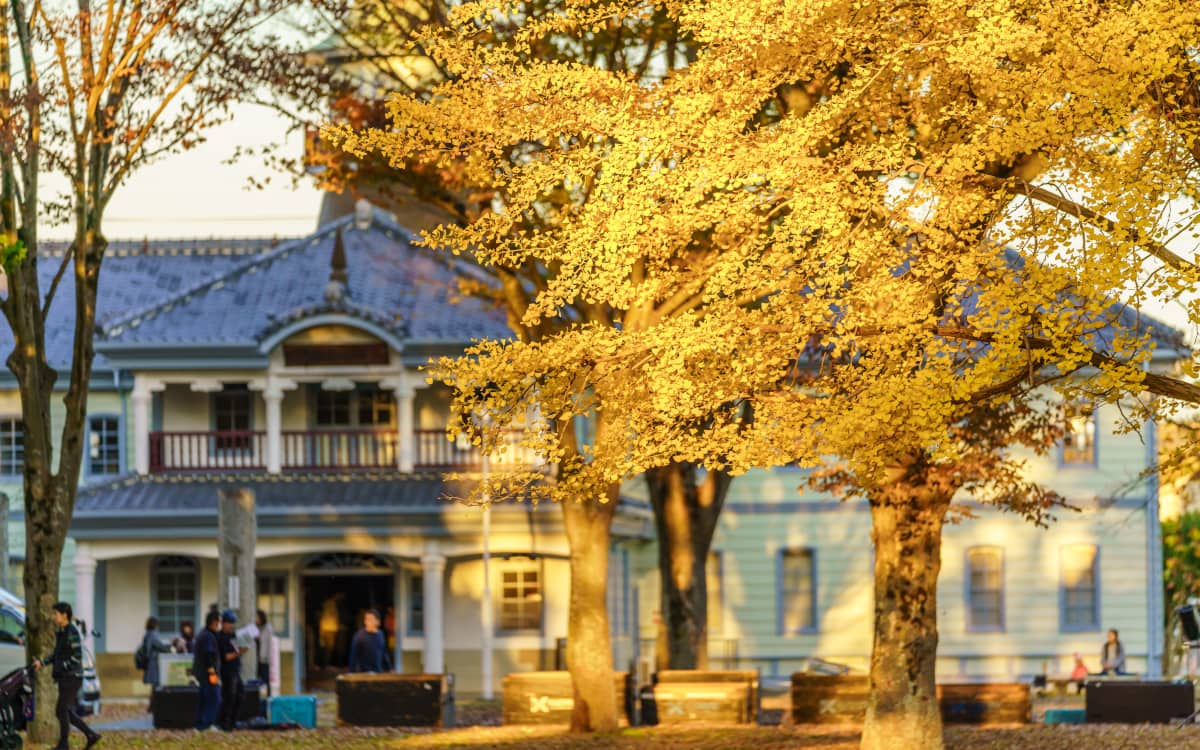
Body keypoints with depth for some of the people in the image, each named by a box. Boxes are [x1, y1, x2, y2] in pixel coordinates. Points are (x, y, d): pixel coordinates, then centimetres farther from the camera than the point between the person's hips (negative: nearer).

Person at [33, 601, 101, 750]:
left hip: (72, 677, -9)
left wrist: (58, 668, -18)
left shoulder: (72, 633, -16)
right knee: (66, 712, 11)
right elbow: (57, 654, 19)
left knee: (62, 711, -2)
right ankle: (91, 736, 16)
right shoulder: (59, 632, 11)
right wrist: (42, 662, 4)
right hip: (64, 678, 9)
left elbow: (77, 657, -20)